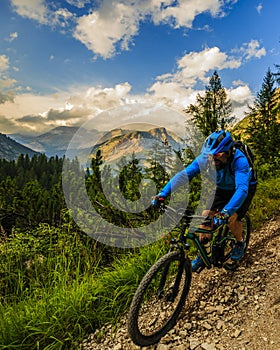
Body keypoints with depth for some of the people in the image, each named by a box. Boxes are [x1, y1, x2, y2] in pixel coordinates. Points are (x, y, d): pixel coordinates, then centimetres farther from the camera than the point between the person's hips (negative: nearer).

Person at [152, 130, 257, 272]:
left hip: (244, 189, -3)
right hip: (222, 189, 4)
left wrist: (226, 211, -65)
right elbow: (184, 174, -33)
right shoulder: (206, 157, -28)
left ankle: (240, 243, 15)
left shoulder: (239, 160, -38)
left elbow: (242, 189, -49)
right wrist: (163, 193, -44)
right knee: (206, 215, -11)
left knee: (231, 219, -21)